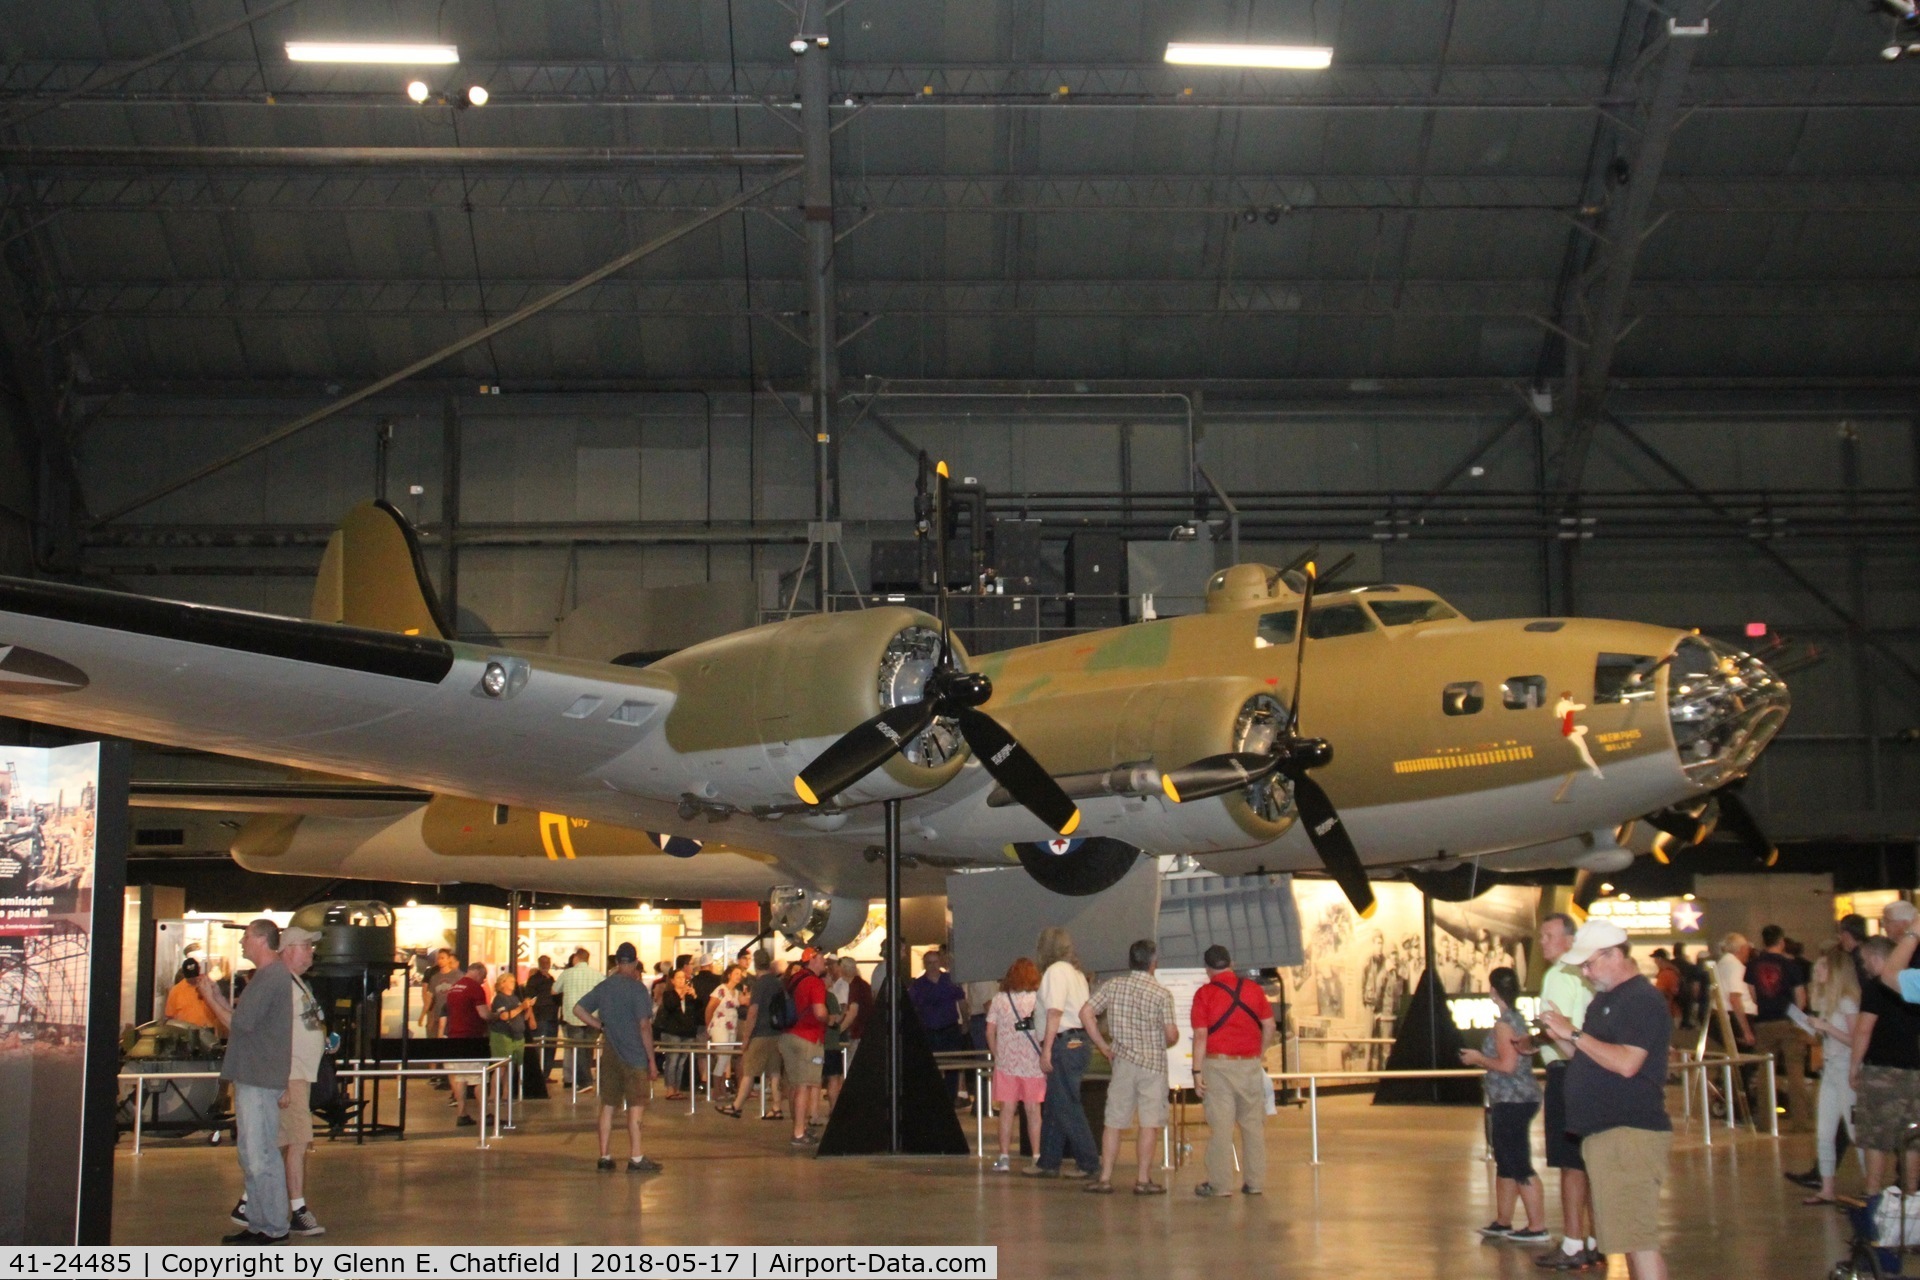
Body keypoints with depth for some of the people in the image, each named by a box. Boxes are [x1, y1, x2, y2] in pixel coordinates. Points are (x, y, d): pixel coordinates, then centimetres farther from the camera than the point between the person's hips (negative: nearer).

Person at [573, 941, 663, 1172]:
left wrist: (601, 1027, 10)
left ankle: (605, 1156, 13)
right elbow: (644, 1025, -15)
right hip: (634, 1055, -6)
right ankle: (636, 1158, -2)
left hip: (610, 1054, 6)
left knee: (608, 1105, 10)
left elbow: (578, 1009, 10)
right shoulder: (637, 988, -11)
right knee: (636, 1106, -1)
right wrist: (652, 1060, -10)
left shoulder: (604, 986, 7)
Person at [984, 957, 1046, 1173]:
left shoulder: (999, 999, 1)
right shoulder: (1038, 998, -2)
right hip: (1033, 1063, -1)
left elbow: (990, 1031, 1)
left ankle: (1004, 1157, 2)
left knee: (1007, 1110, 5)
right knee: (1033, 1110, 7)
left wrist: (996, 1054, 12)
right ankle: (1037, 1156, 9)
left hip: (1006, 1063, 1)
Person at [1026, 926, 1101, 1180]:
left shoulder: (1056, 971, -10)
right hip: (1078, 1041, 10)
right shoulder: (1075, 972, 18)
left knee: (1066, 1107, -5)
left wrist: (1046, 1050, -18)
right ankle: (1048, 1162, 19)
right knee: (1054, 1105, 14)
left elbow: (1055, 1012, -18)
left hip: (1065, 1043, -10)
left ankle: (1089, 1163, -2)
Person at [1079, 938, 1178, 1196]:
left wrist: (1103, 1045, 3)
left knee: (1114, 1122, 9)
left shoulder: (1113, 986, 0)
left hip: (1122, 1061, 3)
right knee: (1149, 1124, 2)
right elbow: (1171, 1034, -12)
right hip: (1152, 1063, -3)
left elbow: (1086, 1013, -4)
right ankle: (1143, 1180, 3)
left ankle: (1105, 1178, 10)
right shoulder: (1161, 994, -9)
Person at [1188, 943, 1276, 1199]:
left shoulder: (1204, 994, -5)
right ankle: (1255, 1182, 13)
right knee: (1253, 1124, 10)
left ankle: (1220, 1184, 2)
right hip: (1251, 1063, 3)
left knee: (1220, 1125, 0)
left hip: (1218, 1063, -3)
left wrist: (1197, 1072, -7)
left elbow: (1200, 1036, -9)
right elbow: (1269, 1026, 8)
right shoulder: (1253, 989, 5)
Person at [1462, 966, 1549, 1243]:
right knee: (1505, 1164, 17)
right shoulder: (1517, 1019, 13)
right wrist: (1481, 1057, 18)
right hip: (1515, 1102, 10)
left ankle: (1538, 1226, -4)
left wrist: (1478, 1059, -9)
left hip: (1512, 1103, -10)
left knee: (1519, 1167, -6)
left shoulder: (1503, 1024, -16)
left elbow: (1507, 1065, -23)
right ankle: (1502, 1222, 24)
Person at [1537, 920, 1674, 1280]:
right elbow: (1588, 1058, 23)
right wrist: (1560, 1036, 5)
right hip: (1603, 1131, 10)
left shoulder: (1643, 1000, -12)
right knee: (1630, 1237, 11)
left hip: (1631, 1132, -10)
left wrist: (1574, 1033, -17)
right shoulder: (1604, 1000, 19)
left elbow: (1626, 1063, -23)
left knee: (1635, 1235, -13)